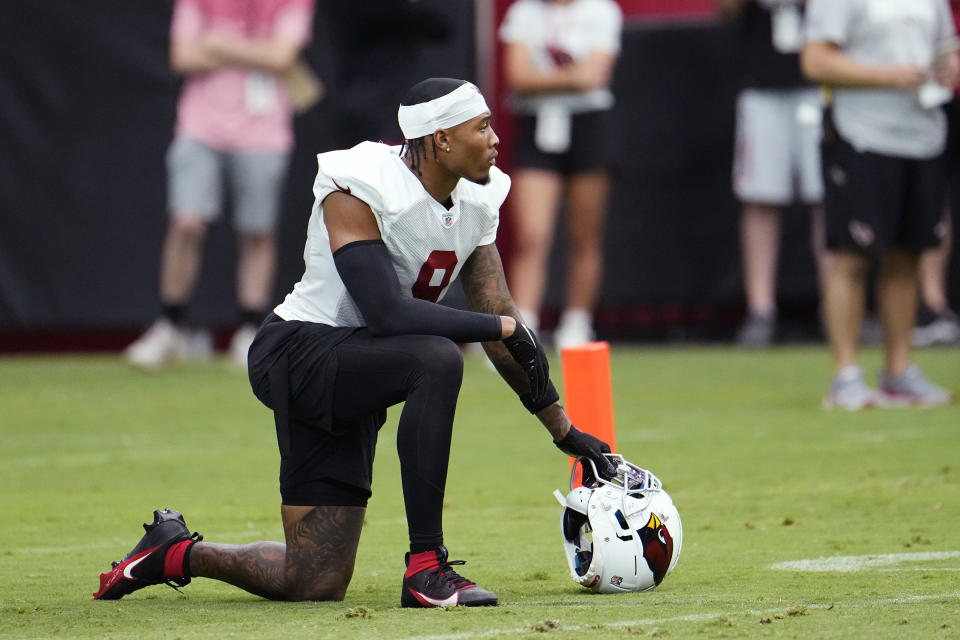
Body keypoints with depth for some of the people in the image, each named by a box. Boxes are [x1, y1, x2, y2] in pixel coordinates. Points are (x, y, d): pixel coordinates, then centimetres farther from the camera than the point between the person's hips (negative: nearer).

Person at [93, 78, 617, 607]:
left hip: (349, 381, 8)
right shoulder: (357, 193, -18)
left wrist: (564, 429, 10)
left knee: (315, 584, 0)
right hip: (299, 355, -8)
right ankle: (426, 569, -30)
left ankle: (175, 553, 26)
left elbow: (501, 323, 11)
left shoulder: (473, 204, 5)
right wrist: (503, 327, -23)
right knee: (436, 359, -35)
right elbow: (388, 314, -29)